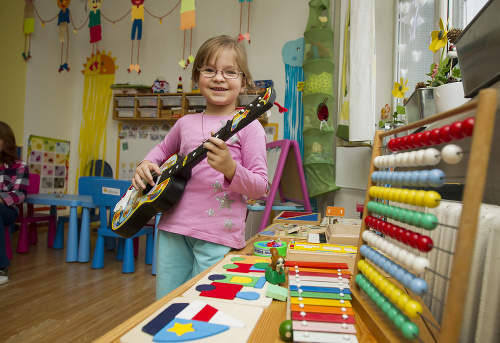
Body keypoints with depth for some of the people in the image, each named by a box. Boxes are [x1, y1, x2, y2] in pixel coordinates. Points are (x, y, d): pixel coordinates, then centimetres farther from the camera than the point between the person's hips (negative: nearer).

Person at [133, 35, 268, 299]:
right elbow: (164, 148, 30)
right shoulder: (186, 123, 11)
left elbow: (261, 186, -6)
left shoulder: (248, 126, -4)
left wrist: (231, 169, -24)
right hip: (173, 227, 5)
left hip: (218, 236, -4)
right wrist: (146, 164, 10)